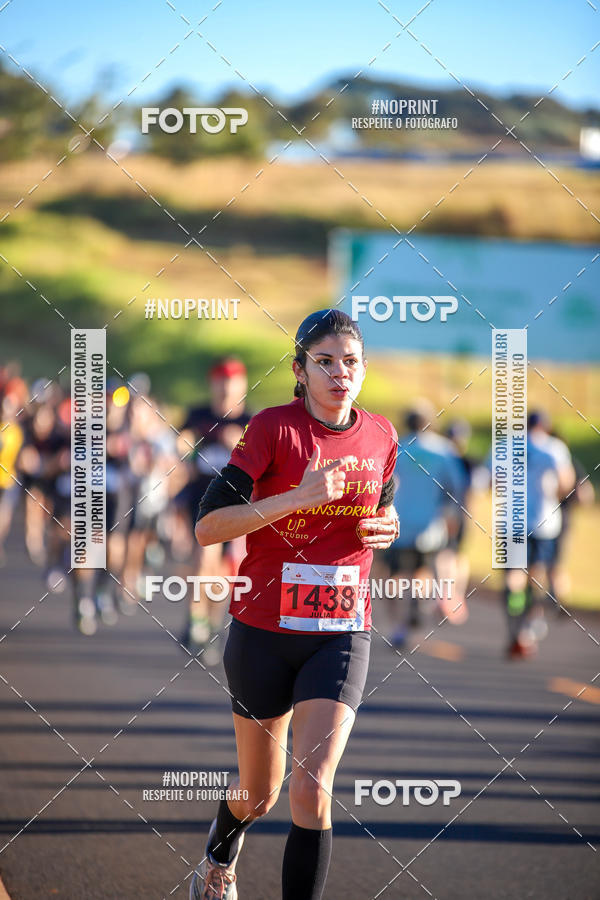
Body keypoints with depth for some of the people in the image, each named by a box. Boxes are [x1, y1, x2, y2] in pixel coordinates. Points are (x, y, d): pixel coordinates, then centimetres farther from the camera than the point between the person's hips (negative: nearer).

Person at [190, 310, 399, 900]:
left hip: (341, 634, 2)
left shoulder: (380, 436, 4)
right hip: (264, 631, -2)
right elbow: (207, 526, -17)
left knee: (311, 788, -17)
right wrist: (299, 496, -25)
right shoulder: (274, 428, -10)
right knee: (259, 796, 14)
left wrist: (386, 526, 1)